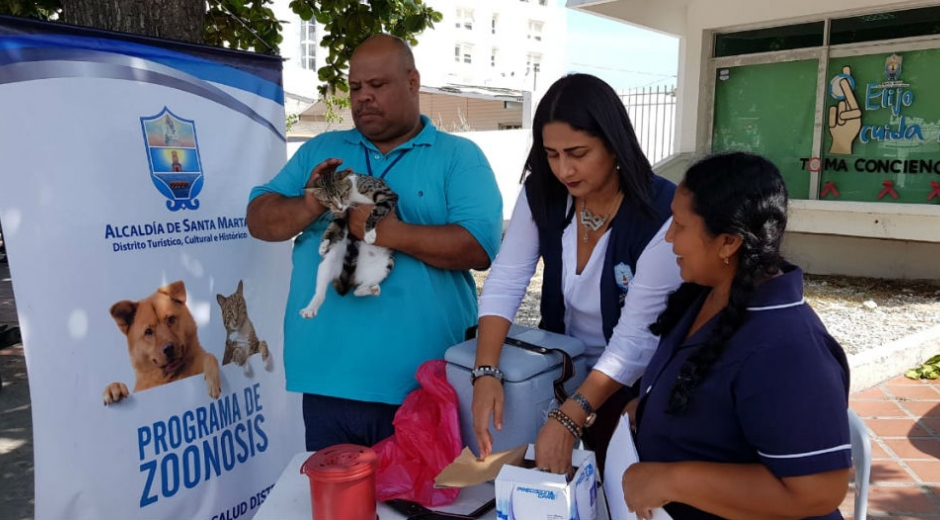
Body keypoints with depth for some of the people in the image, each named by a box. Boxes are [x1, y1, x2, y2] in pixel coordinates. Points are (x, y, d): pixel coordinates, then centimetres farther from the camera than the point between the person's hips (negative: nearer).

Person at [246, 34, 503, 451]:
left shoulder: (459, 157, -1)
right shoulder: (319, 151, 11)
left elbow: (481, 247, -13)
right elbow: (259, 220, 7)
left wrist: (391, 233, -23)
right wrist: (309, 206, -14)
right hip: (328, 380, 3)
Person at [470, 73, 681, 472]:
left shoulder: (662, 214, -26)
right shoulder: (542, 194, -12)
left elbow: (637, 336, -27)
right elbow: (504, 282, -15)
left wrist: (570, 417, -35)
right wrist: (486, 372, -29)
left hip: (633, 389, -4)